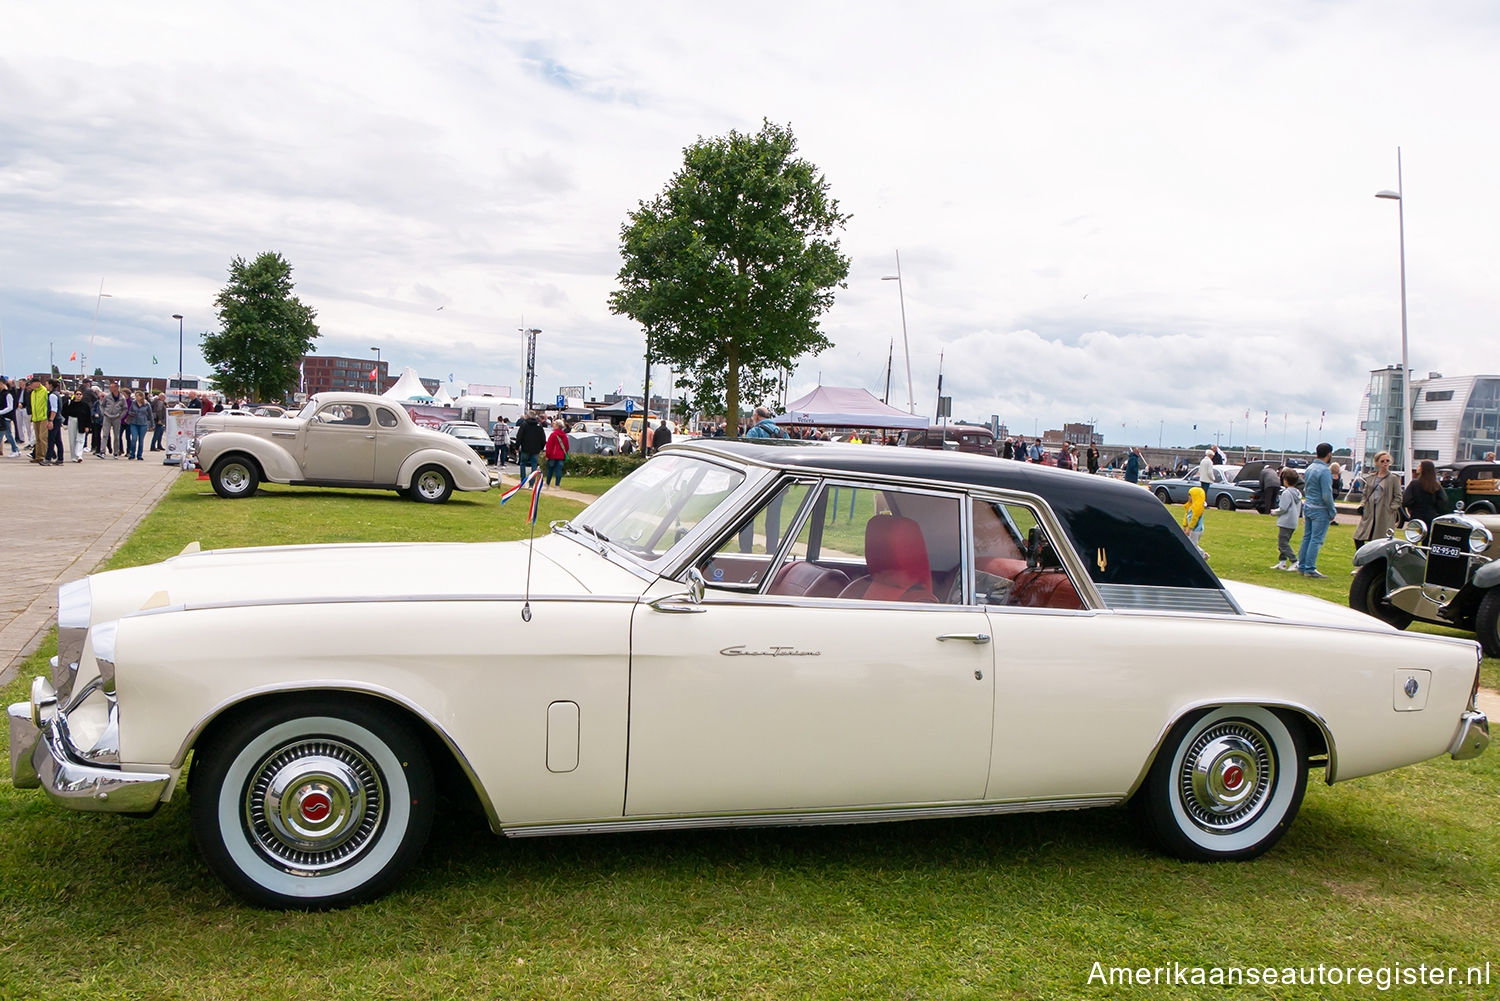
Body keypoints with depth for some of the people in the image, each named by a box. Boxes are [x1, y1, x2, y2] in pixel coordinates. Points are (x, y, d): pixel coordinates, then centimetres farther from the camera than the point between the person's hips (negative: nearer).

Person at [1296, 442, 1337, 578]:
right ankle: (1310, 569, -3)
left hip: (1308, 507, 8)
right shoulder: (1324, 471, -17)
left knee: (1307, 538, 13)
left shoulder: (1310, 468, 9)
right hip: (1320, 510, -8)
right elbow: (1326, 495, -18)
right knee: (1316, 540, -4)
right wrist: (1332, 512, -8)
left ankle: (1301, 566, 16)